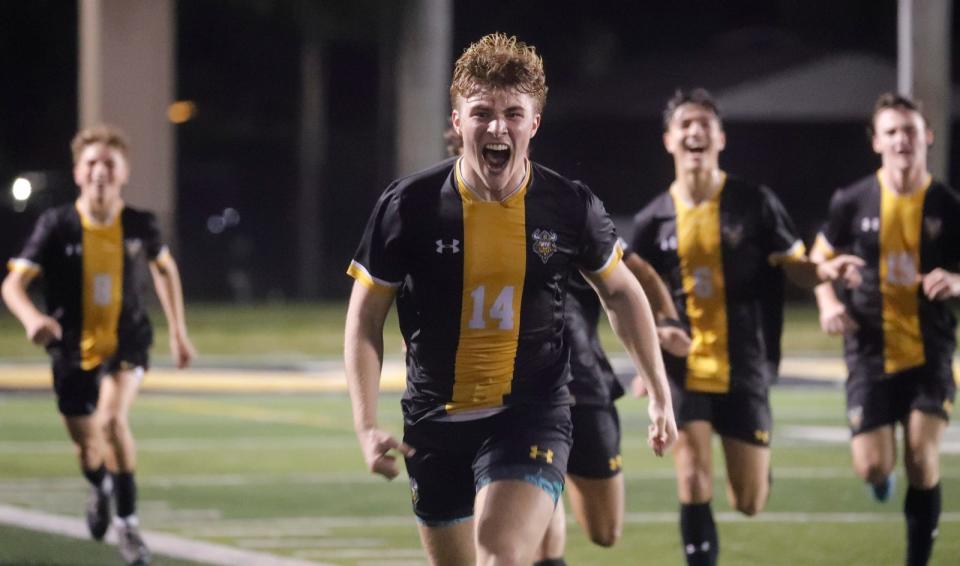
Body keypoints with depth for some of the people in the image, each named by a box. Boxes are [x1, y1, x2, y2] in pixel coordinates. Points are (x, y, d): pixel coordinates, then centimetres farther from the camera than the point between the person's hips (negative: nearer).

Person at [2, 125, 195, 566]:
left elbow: (164, 268, 11)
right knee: (86, 444, 16)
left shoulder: (140, 226, -11)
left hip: (126, 342, -1)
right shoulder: (56, 226, -16)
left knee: (112, 418, -28)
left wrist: (178, 330, 13)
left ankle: (127, 519, -13)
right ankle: (101, 490, 53)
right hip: (72, 349, 1)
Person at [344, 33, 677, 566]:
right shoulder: (409, 206, -10)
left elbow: (621, 292, 12)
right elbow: (365, 315, -2)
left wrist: (660, 393, 13)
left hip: (531, 417, -2)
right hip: (435, 422, 2)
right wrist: (366, 426, -11)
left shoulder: (570, 207, -7)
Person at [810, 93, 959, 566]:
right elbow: (820, 257, 12)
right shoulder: (853, 202, -3)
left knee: (922, 460, -13)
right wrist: (827, 302, -6)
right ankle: (883, 474, 35)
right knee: (872, 468, -5)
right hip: (870, 353, 0)